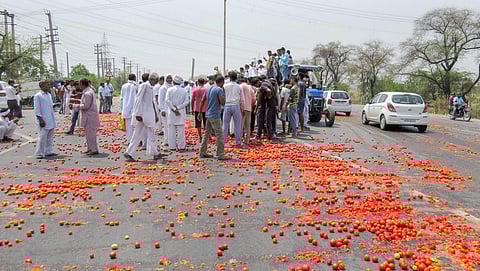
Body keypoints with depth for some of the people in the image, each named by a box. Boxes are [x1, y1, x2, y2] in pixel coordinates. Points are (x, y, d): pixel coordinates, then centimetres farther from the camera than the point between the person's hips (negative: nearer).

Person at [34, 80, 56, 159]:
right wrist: (40, 119, -16)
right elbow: (37, 109, -11)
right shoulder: (38, 96, -8)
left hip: (51, 120, 8)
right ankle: (39, 153, 2)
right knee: (42, 137, -5)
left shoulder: (49, 95, 14)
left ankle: (48, 151, 19)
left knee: (50, 137, 11)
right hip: (44, 121, -7)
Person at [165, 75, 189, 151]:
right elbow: (187, 101, -5)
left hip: (171, 112, -1)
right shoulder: (184, 90, 2)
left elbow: (167, 100, -11)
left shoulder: (170, 90, -2)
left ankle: (172, 146, 8)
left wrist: (174, 108, -9)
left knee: (172, 130, 5)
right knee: (181, 130, 5)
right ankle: (181, 146, 6)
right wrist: (178, 107, -7)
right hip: (181, 113, 1)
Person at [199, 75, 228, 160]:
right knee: (219, 135, -4)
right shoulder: (219, 90, -11)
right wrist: (224, 93, -1)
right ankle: (220, 155, -2)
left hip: (208, 115, 8)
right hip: (215, 115, -8)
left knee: (206, 133, 14)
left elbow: (202, 101, 14)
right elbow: (223, 102, -14)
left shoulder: (209, 89, 13)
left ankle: (203, 153, 19)